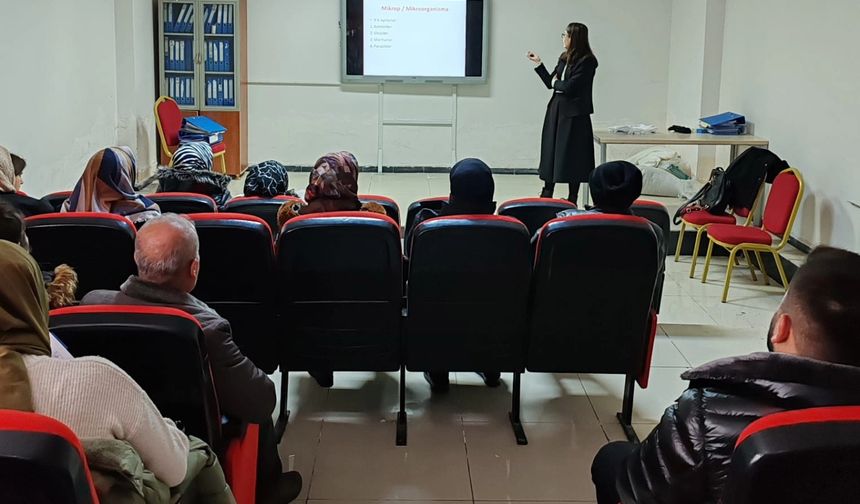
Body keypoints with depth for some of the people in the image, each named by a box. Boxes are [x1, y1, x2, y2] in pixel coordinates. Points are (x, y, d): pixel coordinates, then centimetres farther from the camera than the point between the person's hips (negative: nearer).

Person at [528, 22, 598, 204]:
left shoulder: (587, 61, -13)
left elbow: (569, 87, -19)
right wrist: (538, 64, 12)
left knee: (572, 156, 0)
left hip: (574, 114, -8)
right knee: (551, 152, 10)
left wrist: (556, 82, -2)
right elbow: (550, 82, 14)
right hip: (556, 110, 8)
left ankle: (572, 199, 9)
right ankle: (546, 194, 18)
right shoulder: (564, 58, 11)